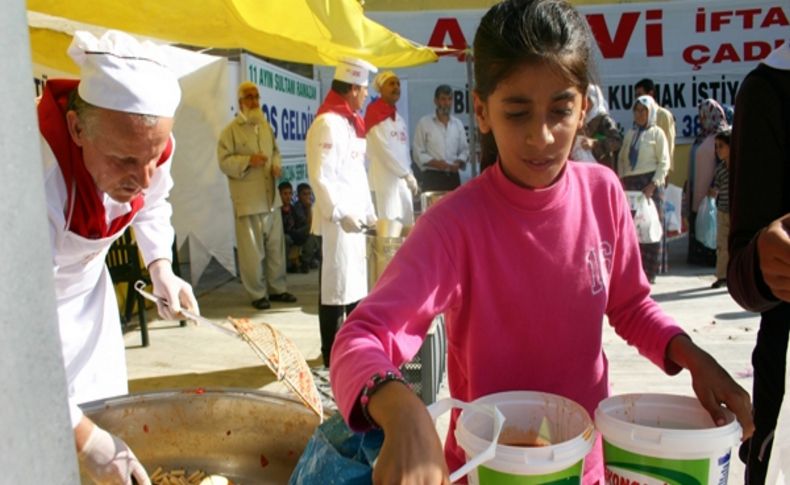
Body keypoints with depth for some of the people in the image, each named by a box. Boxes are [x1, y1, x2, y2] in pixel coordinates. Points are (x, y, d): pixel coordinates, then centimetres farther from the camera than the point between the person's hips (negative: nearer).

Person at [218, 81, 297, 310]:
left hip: (270, 195, 6)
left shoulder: (266, 126, 13)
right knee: (252, 249, -1)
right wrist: (248, 161, -23)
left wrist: (277, 166, 0)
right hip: (247, 199, -6)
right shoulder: (231, 130, -6)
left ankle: (277, 288, 24)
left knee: (276, 246, 11)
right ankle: (257, 293, 11)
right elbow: (224, 161, -10)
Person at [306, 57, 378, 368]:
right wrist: (341, 214, -24)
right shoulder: (328, 124, -13)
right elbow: (321, 177, -20)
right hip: (337, 220, -10)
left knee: (357, 284, 16)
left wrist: (369, 213, 19)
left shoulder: (350, 122, 16)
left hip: (355, 217, 10)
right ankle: (332, 356, 9)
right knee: (337, 287, -2)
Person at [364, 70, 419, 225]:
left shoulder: (398, 118, 17)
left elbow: (404, 151, 16)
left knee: (407, 223, 7)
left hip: (403, 179, 8)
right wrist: (407, 174, -14)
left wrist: (410, 176, 7)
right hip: (386, 179, -8)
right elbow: (384, 150, -14)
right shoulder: (375, 114, -7)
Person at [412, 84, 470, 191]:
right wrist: (436, 163, -17)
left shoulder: (458, 124, 13)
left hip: (453, 176, 4)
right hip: (432, 177, -4)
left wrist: (459, 163, -6)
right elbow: (418, 154, -4)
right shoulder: (424, 123, 0)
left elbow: (464, 149, 15)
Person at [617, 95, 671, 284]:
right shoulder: (630, 134, 16)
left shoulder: (656, 133, 3)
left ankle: (648, 273, 2)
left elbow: (664, 162, -3)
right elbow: (621, 158, 17)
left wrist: (653, 185, -13)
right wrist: (621, 180, 2)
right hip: (630, 184, 4)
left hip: (650, 184, -4)